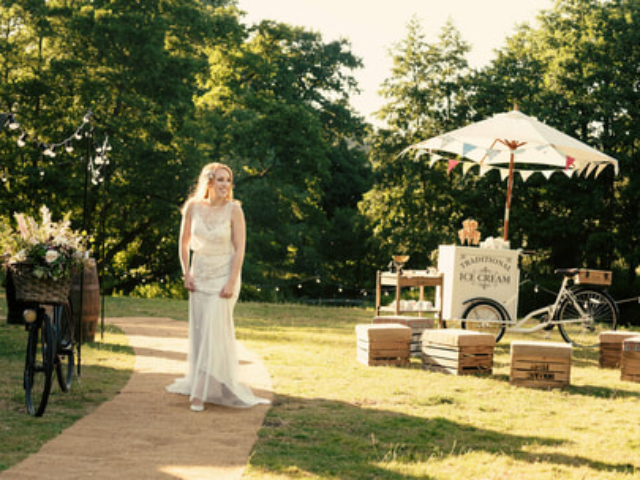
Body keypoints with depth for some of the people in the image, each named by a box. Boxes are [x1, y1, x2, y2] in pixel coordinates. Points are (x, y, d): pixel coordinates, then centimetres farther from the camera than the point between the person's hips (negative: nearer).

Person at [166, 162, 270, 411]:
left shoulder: (233, 210, -12)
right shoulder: (193, 207, -4)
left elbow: (239, 249, -11)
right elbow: (184, 243, 8)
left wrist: (231, 283, -16)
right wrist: (186, 275, 3)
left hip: (223, 276, -3)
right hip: (200, 276, 3)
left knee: (213, 332, -9)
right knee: (198, 332, 10)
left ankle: (201, 392, -6)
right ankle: (197, 382, 28)